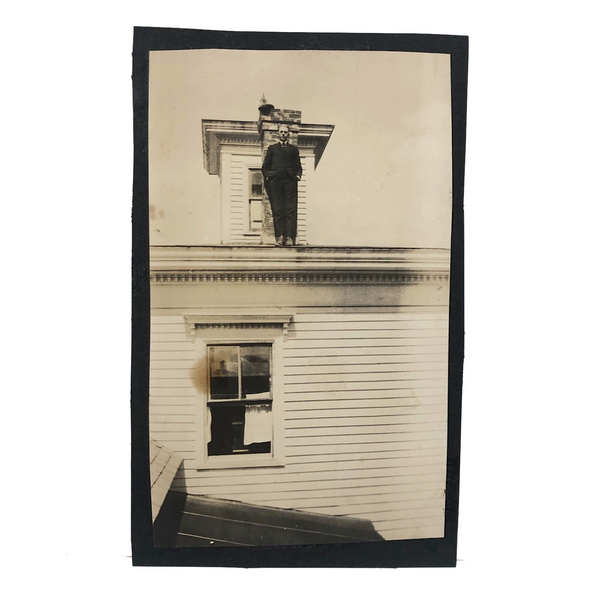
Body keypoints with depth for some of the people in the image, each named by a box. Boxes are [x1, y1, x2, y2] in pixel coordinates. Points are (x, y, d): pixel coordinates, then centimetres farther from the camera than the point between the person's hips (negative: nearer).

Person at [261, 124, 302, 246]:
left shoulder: (293, 149, 22)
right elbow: (265, 166, 18)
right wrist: (267, 175, 1)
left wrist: (298, 175, -1)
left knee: (291, 210, -10)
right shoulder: (272, 148, 23)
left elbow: (298, 166, 17)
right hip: (275, 181, 0)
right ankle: (279, 237, -7)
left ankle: (289, 237, -12)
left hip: (290, 181, 0)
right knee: (277, 210, -7)